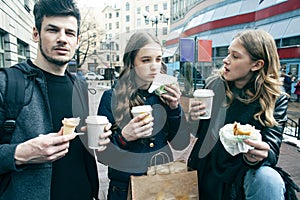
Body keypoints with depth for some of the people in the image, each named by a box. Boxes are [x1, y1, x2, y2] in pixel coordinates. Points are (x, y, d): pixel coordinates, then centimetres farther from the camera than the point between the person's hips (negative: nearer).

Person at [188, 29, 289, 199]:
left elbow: (272, 149, -12)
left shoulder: (275, 99, -9)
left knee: (269, 180, -29)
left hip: (241, 173, -2)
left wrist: (258, 156, -36)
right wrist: (193, 119, -16)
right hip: (206, 171, 3)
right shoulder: (214, 84, -2)